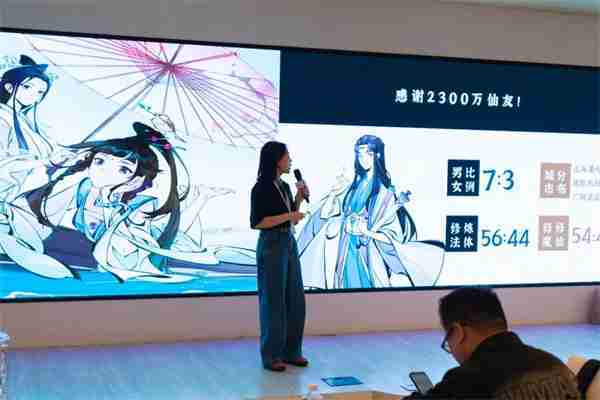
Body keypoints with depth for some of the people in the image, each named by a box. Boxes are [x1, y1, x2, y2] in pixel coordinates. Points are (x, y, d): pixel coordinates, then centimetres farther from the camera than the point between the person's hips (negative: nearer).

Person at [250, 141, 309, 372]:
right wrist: (288, 216, -17)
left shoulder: (284, 186, 12)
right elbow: (256, 223, -17)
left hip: (290, 244, 8)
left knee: (295, 299, 10)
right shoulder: (261, 188, -12)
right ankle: (271, 356, 9)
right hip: (272, 246, -8)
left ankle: (291, 351, 20)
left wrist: (300, 199, 5)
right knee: (273, 301, -1)